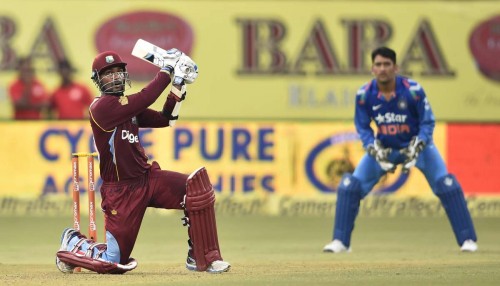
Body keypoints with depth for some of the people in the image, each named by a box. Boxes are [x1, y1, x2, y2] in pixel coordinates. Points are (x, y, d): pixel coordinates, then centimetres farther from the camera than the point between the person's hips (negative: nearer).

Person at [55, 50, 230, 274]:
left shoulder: (128, 107, 13)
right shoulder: (102, 105, -14)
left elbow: (165, 119, 13)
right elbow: (145, 99, -25)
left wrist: (178, 85, 4)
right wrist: (166, 70, -17)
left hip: (147, 178, 7)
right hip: (121, 190, -7)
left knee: (198, 184, -17)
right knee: (114, 263, -5)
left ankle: (202, 258, -10)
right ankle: (73, 244, 27)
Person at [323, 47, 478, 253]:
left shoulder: (413, 90, -24)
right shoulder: (364, 94, -17)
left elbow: (427, 123, -14)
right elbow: (362, 128, -5)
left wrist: (415, 150, -27)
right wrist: (376, 152, -20)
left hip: (417, 145, -2)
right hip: (383, 148, 2)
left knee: (447, 186, -17)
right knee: (349, 186, -9)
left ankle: (467, 240, -7)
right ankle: (340, 241, 2)